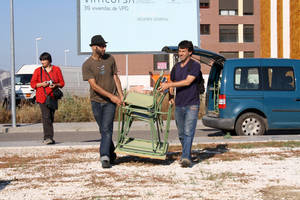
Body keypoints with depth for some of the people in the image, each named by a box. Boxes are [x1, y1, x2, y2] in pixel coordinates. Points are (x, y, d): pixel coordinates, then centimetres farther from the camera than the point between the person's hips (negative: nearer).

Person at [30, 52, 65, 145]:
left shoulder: (56, 69, 10)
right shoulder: (38, 71, 8)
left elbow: (62, 83, 10)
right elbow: (32, 84, 6)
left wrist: (56, 85, -12)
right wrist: (41, 84, -12)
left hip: (53, 96, 2)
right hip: (42, 97, -2)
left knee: (51, 117, 5)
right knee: (46, 116, -15)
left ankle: (46, 138, 16)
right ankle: (48, 137, -20)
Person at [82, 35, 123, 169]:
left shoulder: (110, 59, 2)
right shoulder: (87, 65, -8)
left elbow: (115, 78, 10)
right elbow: (94, 86, -13)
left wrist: (121, 95, 3)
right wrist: (111, 96, -17)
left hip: (110, 102, 0)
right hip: (96, 101, 0)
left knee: (107, 129, -11)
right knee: (103, 130, 10)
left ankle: (105, 156, -14)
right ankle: (111, 154, 26)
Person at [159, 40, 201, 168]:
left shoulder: (195, 65, -5)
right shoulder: (176, 67, 14)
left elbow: (188, 81, -17)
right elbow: (172, 82, 27)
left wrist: (169, 85, -18)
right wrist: (171, 97, 11)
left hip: (191, 105, -6)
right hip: (178, 105, 6)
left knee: (188, 132, -15)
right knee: (181, 134, 11)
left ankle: (185, 158, -20)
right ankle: (186, 155, 26)